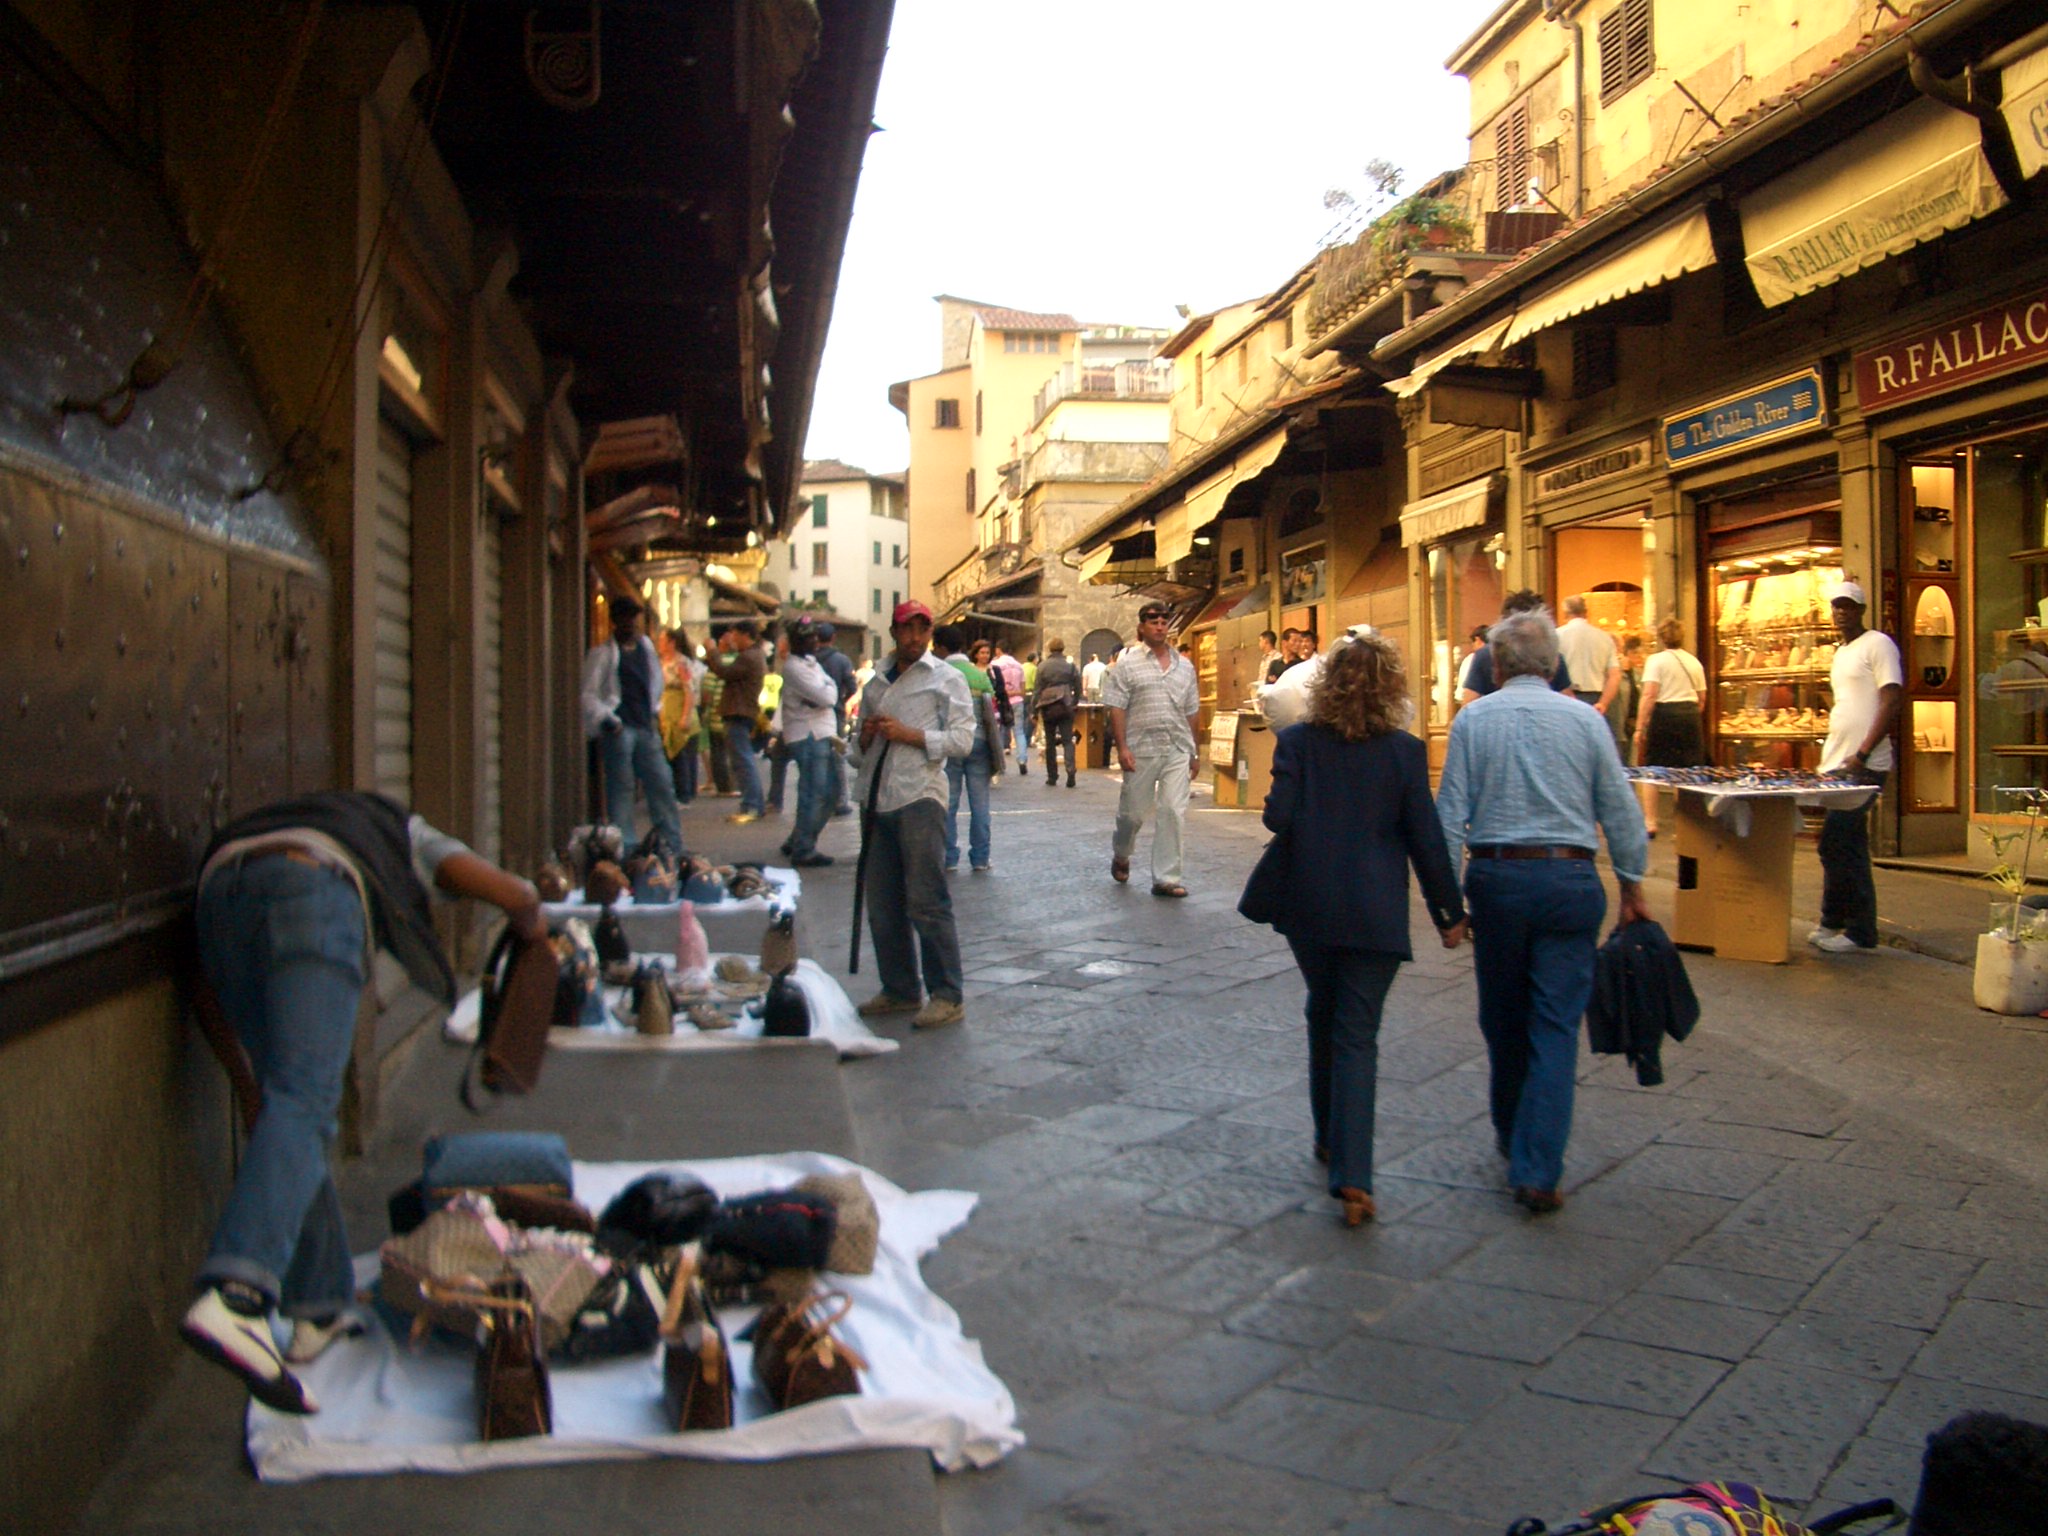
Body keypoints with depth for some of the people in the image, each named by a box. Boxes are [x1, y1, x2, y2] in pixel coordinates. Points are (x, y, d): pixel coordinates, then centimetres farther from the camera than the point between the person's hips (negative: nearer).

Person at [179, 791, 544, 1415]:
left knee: (290, 1101, 13)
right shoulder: (405, 833, 35)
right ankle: (236, 1295, -37)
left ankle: (319, 1310, 14)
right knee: (305, 1102, -16)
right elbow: (514, 894, 18)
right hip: (311, 890, -5)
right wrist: (531, 928, 41)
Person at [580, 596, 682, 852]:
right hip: (618, 729, -5)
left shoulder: (646, 646, 15)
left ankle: (673, 847, 10)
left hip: (646, 727, 6)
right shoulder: (602, 654, -2)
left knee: (662, 784, 5)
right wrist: (605, 719, -16)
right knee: (620, 790, -3)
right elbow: (588, 695, -5)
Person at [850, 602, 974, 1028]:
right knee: (882, 904, 9)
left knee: (926, 902, -8)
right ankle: (900, 989, 20)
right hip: (877, 801, 6)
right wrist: (865, 738, 3)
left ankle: (947, 996, -2)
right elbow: (860, 751, 26)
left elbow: (962, 739, -6)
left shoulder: (945, 679, 4)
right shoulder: (876, 684, 21)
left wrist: (908, 734, -13)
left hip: (919, 797, -6)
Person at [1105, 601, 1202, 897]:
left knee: (1174, 812, -3)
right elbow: (1116, 708, -5)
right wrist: (1122, 747, -13)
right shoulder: (1127, 664, -1)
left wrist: (1194, 751, 14)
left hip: (1177, 750, 3)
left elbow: (1192, 712, 15)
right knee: (1132, 811, 8)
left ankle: (1166, 878, 3)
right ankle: (1120, 856, 37)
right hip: (1141, 749, -3)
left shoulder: (1184, 666, 12)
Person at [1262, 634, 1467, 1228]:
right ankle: (1352, 1176, -9)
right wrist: (1449, 912, 6)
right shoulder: (1405, 751, -5)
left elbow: (1278, 816, -10)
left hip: (1310, 906, 2)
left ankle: (1329, 1139, 35)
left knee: (1324, 1016, 22)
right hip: (1375, 911, -1)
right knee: (1358, 1034, 0)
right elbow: (1425, 838, -4)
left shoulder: (1297, 742, -4)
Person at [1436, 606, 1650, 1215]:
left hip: (1497, 877, 1)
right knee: (1556, 1026, 1)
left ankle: (1511, 1137, 35)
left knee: (1502, 1019, 17)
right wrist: (1632, 884, 14)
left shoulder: (1473, 718, 0)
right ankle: (1537, 1169, -4)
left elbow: (1451, 812, -2)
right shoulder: (1585, 719, 0)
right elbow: (1620, 811, 3)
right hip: (1570, 880, -1)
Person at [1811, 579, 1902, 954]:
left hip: (1863, 768, -9)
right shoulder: (1841, 652, 20)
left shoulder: (1878, 644, -6)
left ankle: (1858, 932, -4)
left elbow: (1891, 702, -14)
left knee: (1838, 845, -12)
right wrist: (1831, 756, 16)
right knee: (1844, 846, 12)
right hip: (1837, 765, 9)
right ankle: (1834, 924, 18)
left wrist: (1862, 754, -19)